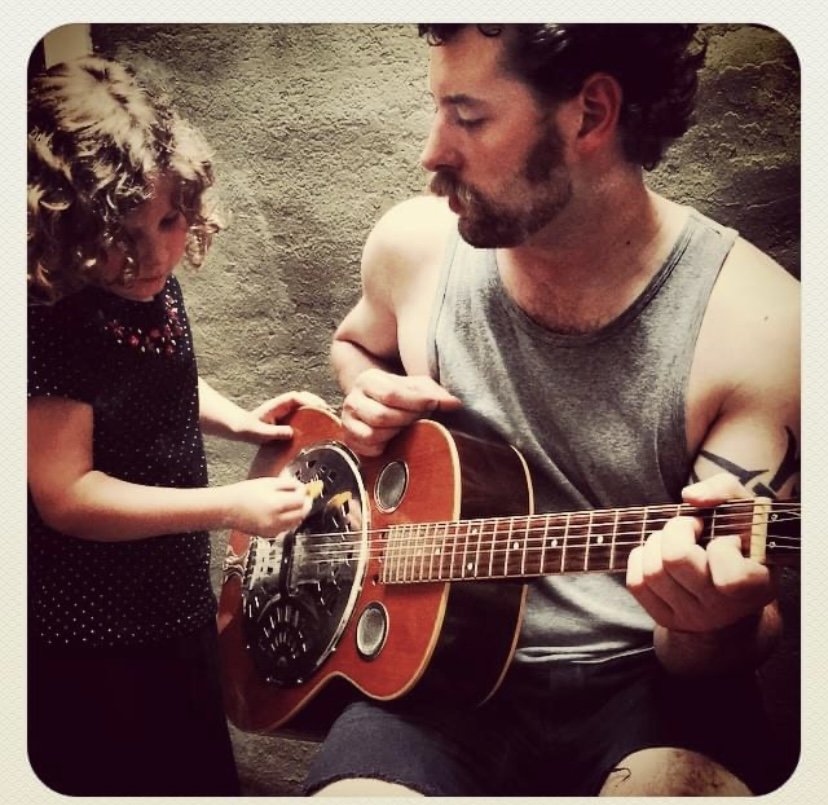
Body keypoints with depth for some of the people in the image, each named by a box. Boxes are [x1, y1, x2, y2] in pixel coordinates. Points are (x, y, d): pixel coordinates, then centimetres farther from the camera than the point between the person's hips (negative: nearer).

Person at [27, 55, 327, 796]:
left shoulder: (152, 285, -4)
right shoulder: (51, 323, -26)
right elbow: (64, 495, -26)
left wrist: (240, 421, 2)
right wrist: (229, 505, -26)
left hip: (179, 608, 8)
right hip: (92, 649, -7)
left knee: (207, 775, 25)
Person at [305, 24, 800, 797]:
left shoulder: (757, 325, -15)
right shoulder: (416, 243, -3)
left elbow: (752, 632, -9)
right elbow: (355, 343, 21)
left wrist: (712, 627, -33)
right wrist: (372, 397, -2)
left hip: (644, 679, -2)